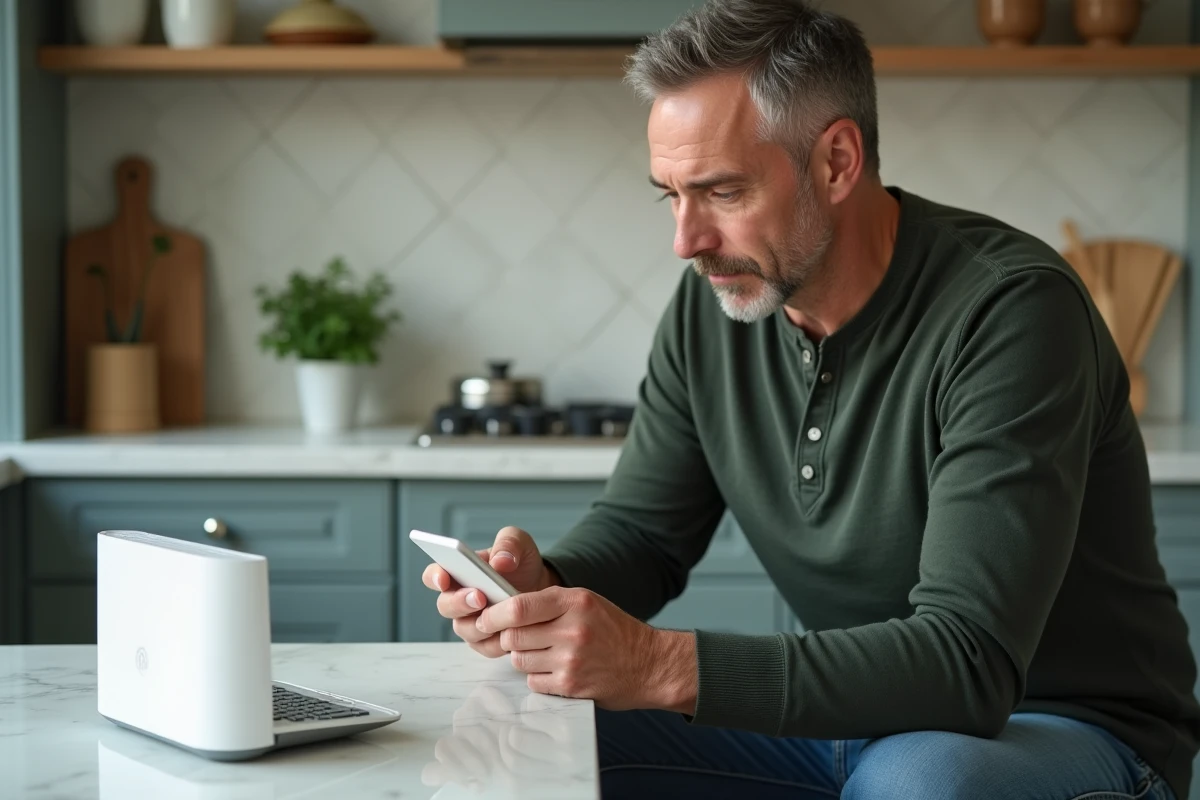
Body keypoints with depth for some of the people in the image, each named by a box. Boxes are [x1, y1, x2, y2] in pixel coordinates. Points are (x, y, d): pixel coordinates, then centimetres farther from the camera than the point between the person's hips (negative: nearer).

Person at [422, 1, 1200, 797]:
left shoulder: (1011, 311, -25)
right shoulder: (712, 305, -3)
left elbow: (969, 661, -32)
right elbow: (639, 529, 6)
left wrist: (662, 666, -39)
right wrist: (544, 585, -19)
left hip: (1069, 724, -5)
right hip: (849, 718, 5)